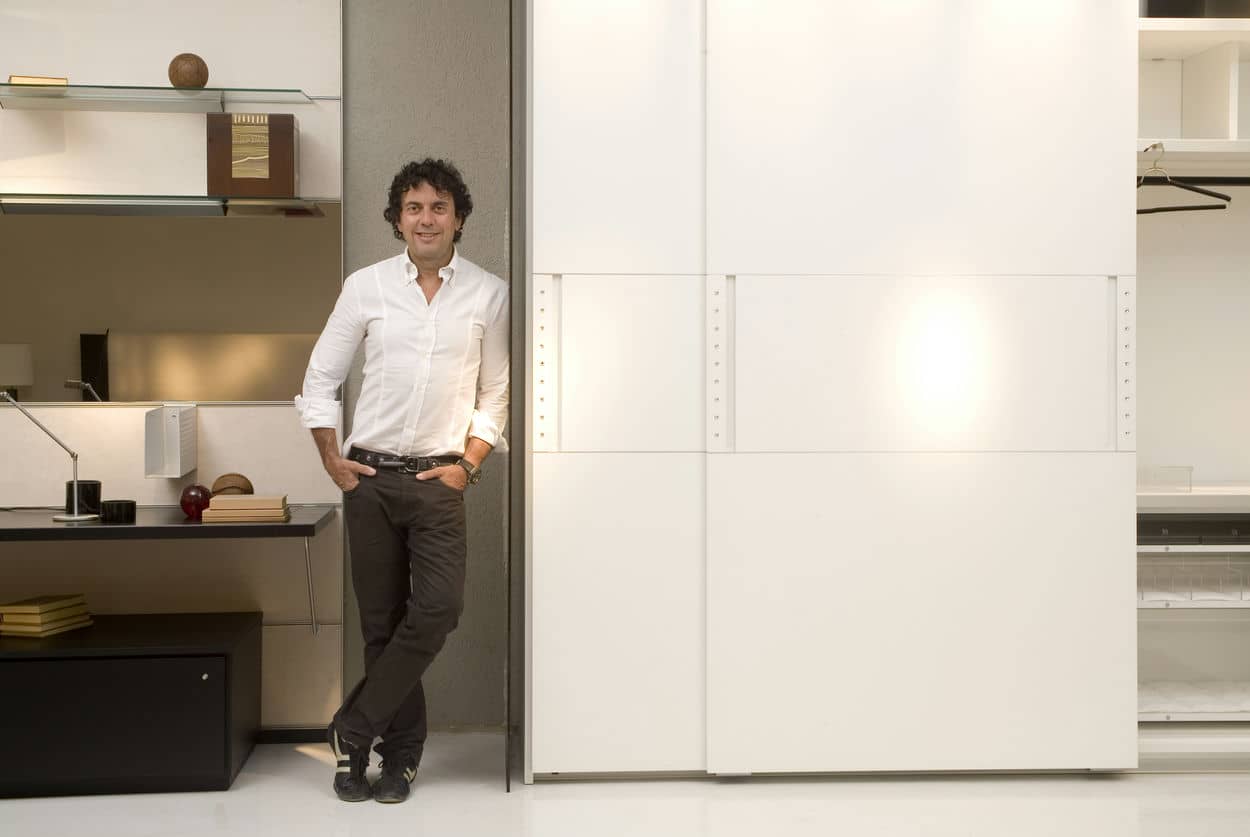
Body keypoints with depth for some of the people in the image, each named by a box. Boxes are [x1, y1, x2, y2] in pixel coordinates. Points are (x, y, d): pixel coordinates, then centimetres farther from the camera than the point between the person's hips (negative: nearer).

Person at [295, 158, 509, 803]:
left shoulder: (489, 294, 1)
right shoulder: (366, 286, 2)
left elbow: (495, 393, 6)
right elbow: (319, 379, 7)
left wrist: (468, 465, -2)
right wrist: (332, 459, 1)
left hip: (439, 479, 0)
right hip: (371, 476, 1)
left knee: (438, 609, -14)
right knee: (381, 621, 5)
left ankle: (352, 731, 4)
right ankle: (400, 750, 20)